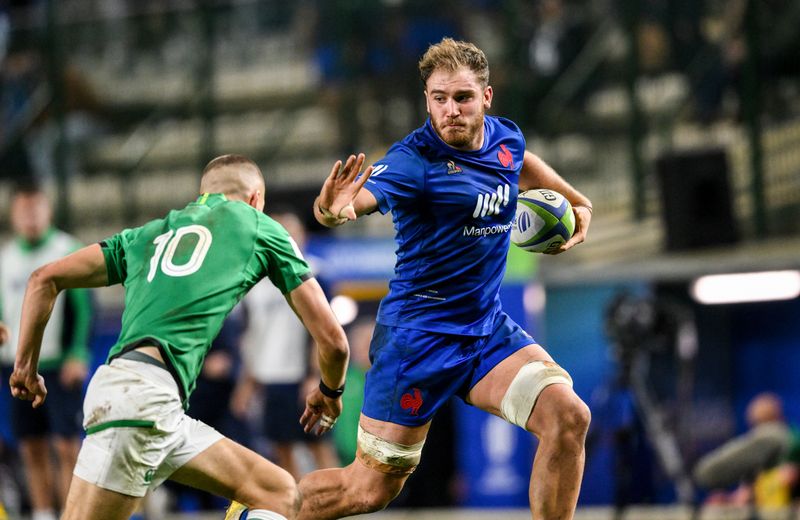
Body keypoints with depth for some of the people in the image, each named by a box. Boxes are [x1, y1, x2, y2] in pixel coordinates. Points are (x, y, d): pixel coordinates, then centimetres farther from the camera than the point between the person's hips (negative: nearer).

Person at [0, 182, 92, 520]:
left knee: (67, 446, -8)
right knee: (32, 450, 4)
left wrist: (78, 354, -14)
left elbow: (84, 307, -5)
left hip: (60, 365, -5)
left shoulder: (68, 252, -2)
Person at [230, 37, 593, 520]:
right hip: (419, 333, -6)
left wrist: (575, 199, 29)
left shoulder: (506, 136, 2)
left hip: (488, 327, 6)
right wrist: (332, 208, -61)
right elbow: (360, 195, -40)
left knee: (568, 416, -18)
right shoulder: (414, 160, -20)